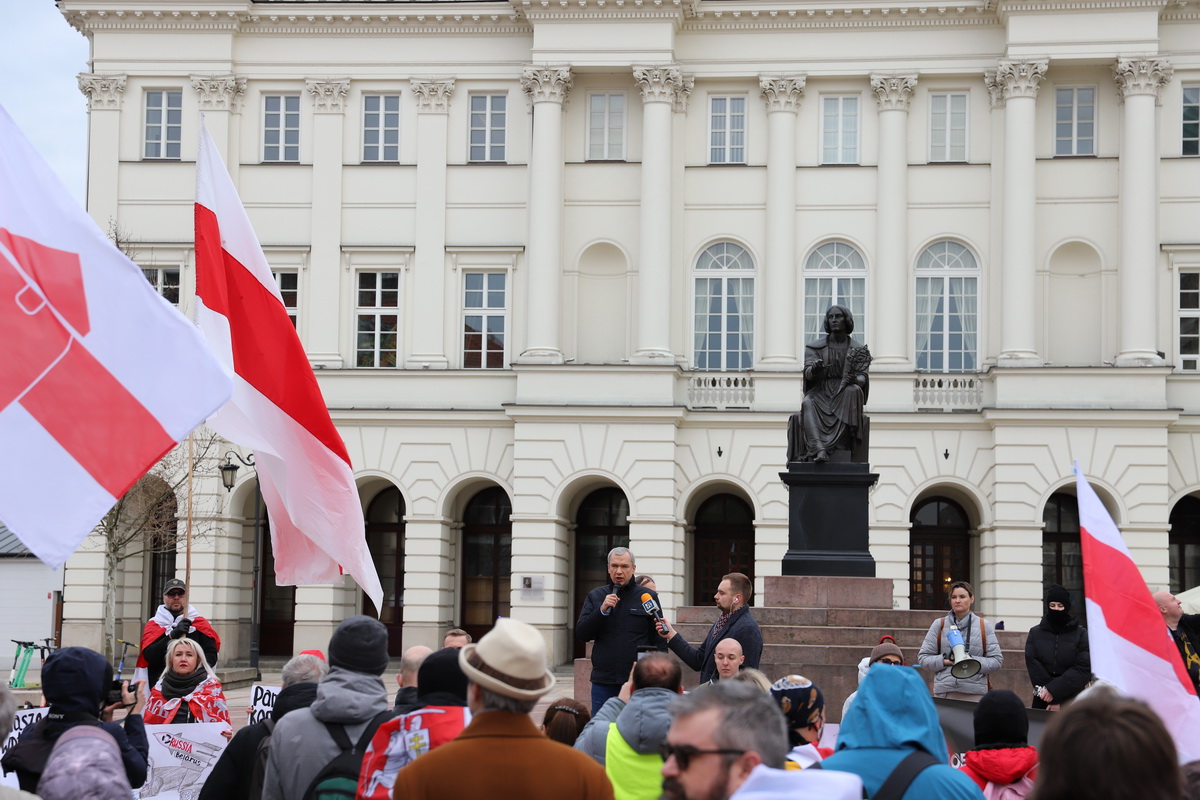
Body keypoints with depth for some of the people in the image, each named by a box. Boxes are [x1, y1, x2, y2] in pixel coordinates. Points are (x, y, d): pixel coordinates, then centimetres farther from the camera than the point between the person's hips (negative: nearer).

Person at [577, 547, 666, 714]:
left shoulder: (648, 597, 5)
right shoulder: (595, 596, 11)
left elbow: (659, 639, 4)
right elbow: (581, 634, 4)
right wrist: (602, 610, -10)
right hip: (603, 682, 2)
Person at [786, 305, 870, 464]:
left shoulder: (857, 349, 9)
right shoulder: (815, 346, 8)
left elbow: (863, 376, 1)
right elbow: (808, 374, -4)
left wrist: (856, 379, -25)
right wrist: (814, 370, -29)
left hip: (844, 393, 0)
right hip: (821, 392, 0)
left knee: (853, 390, -34)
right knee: (807, 404, -33)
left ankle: (840, 444, -37)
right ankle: (819, 449, -51)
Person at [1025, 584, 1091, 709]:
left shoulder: (1081, 634, 2)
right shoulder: (1035, 633, 7)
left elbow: (1084, 669, -7)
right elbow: (1033, 666, -2)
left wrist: (1053, 690, -15)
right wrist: (1054, 700, -12)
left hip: (1072, 702, -2)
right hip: (1042, 703, 2)